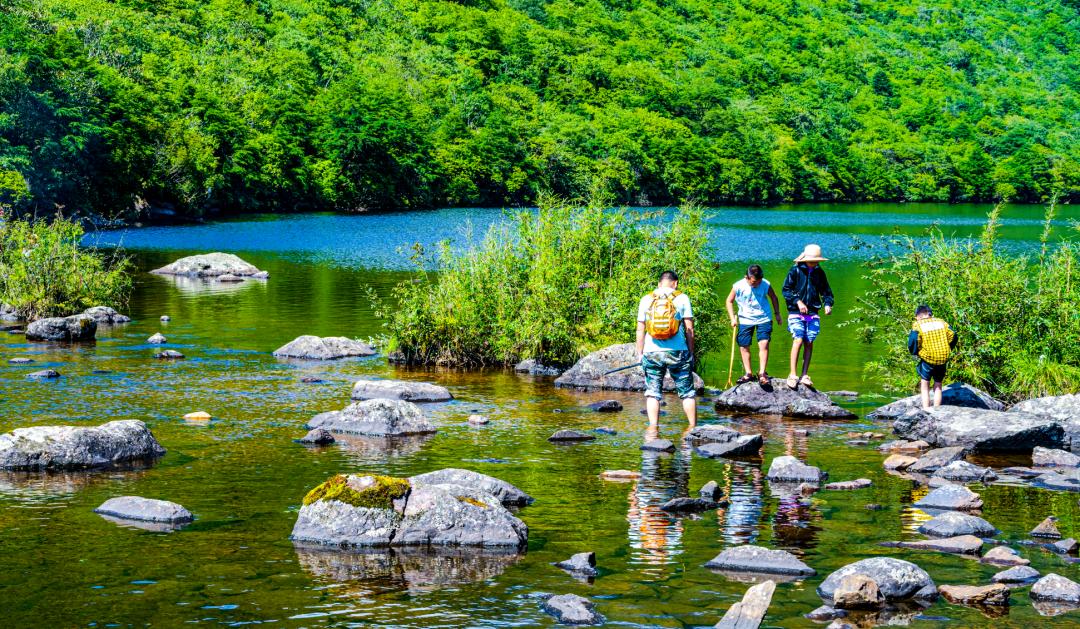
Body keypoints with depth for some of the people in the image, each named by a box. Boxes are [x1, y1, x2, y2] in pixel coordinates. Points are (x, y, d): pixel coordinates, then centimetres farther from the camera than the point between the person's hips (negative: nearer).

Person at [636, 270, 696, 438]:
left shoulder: (646, 300, 6)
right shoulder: (682, 298, 2)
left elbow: (640, 330, 6)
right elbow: (689, 329, 0)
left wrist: (640, 353, 13)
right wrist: (691, 352, 8)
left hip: (652, 353, 1)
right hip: (677, 352, -1)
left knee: (653, 393, 5)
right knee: (687, 392, 9)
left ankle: (653, 429, -3)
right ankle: (693, 428, 12)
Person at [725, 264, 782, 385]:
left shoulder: (766, 285, -12)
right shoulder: (738, 286, -14)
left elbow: (773, 298, 7)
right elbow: (729, 301, 1)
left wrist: (777, 314, 10)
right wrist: (732, 318, -6)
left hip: (763, 318, -1)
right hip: (745, 320, 1)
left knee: (764, 344, -13)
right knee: (744, 347, 3)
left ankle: (762, 373, -10)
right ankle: (748, 373, 13)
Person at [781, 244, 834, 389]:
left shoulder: (819, 272, 6)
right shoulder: (795, 271, -6)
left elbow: (826, 291, 14)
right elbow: (786, 290, -5)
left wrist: (827, 304, -5)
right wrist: (798, 301, -17)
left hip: (812, 314, 4)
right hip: (796, 313, -4)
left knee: (809, 343, 2)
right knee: (798, 340, -15)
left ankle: (805, 375, 8)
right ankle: (792, 374, -10)